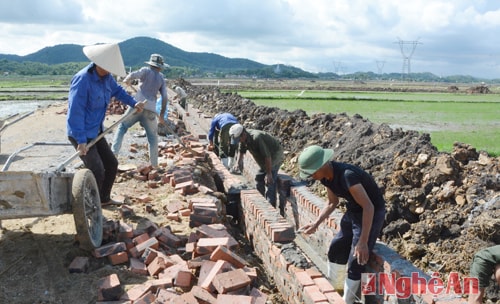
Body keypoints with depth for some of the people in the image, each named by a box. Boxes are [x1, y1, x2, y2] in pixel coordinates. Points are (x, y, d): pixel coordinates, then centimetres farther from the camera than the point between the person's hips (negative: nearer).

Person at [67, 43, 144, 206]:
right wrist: (81, 140, -29)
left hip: (96, 131, 9)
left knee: (112, 164, 15)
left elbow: (117, 90, 24)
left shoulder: (106, 77, -1)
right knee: (97, 172, -13)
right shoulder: (83, 79, -25)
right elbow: (76, 112, -27)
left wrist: (133, 103, 15)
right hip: (81, 134, -9)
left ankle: (104, 198, 34)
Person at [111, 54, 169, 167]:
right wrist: (162, 115, 16)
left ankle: (114, 151, -2)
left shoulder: (146, 70, 6)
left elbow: (133, 75, -16)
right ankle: (154, 163, 14)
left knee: (122, 127, 13)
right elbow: (165, 97, 10)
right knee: (152, 136, 14)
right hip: (150, 110, 2)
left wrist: (127, 80, 4)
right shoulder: (162, 78, 14)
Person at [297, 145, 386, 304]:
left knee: (355, 262, -8)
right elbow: (332, 203, 9)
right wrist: (316, 224, -2)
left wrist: (363, 242, -33)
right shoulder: (326, 176, -7)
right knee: (336, 249, 17)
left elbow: (369, 207, -34)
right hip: (353, 210, 9)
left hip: (372, 213, -9)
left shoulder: (347, 175, -34)